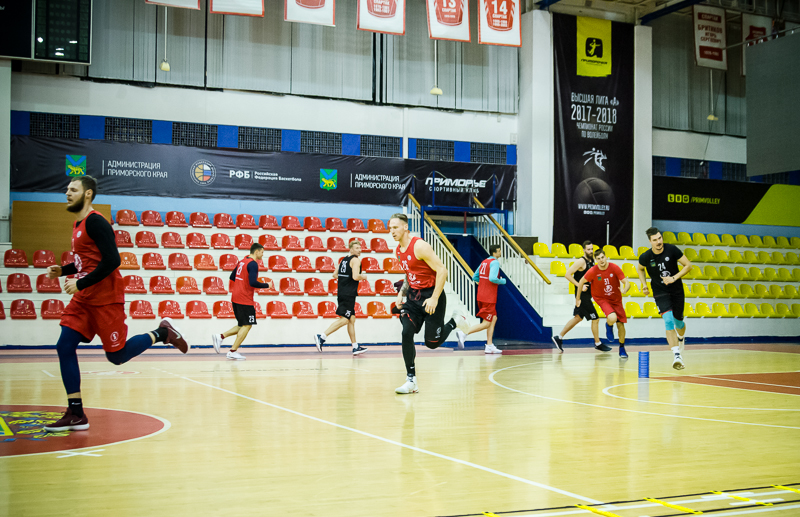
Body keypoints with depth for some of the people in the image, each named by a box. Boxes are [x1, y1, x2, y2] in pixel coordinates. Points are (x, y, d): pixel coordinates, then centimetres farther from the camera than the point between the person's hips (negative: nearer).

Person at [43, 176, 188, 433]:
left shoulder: (95, 222, -14)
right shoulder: (78, 224, 14)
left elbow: (112, 260, -23)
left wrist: (81, 284, -20)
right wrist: (63, 270, 10)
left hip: (106, 301, -9)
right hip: (83, 300, 9)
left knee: (117, 355, -2)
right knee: (64, 348, -2)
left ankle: (161, 333, 19)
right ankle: (76, 414, 1)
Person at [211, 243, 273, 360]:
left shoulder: (242, 261, 15)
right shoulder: (253, 264, -14)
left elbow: (232, 277, 22)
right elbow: (253, 282, -22)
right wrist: (267, 285, -9)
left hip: (235, 298, 9)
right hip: (245, 299, -9)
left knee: (242, 326, 16)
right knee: (247, 325, -2)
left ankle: (220, 337, 7)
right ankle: (233, 352, -3)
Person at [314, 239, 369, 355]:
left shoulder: (344, 260, 17)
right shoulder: (355, 260, -9)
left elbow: (335, 275, 21)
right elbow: (355, 277, -21)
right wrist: (363, 276, -2)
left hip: (342, 292, 10)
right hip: (349, 294, -10)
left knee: (352, 319, 12)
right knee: (344, 319, -10)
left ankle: (355, 347, 14)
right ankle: (321, 337, -15)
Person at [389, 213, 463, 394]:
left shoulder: (420, 246, -19)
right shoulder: (398, 251, 7)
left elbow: (442, 271, -20)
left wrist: (434, 298, -23)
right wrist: (402, 293, 8)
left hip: (431, 295, -7)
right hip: (413, 296, 7)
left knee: (432, 342, -3)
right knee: (406, 333, -11)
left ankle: (455, 322, 28)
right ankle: (411, 380, -4)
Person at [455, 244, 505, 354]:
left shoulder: (484, 262, 14)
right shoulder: (495, 262, -12)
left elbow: (474, 277, 17)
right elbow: (492, 278, -25)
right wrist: (502, 281, -8)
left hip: (481, 296, 9)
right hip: (489, 298, -9)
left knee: (493, 318, 15)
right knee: (486, 323, -4)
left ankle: (489, 346, 14)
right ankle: (464, 333, -13)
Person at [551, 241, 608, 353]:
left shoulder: (592, 261, 9)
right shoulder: (581, 261, -17)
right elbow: (567, 274, -20)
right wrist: (580, 286, -21)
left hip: (587, 294, 9)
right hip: (582, 294, -9)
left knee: (578, 318, 15)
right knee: (595, 319, -2)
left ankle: (559, 338, 22)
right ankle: (598, 343, 13)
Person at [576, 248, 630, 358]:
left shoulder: (614, 268, -16)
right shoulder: (593, 271, -18)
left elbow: (627, 282, -17)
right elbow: (581, 282, -2)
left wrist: (625, 290, -40)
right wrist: (577, 298, 3)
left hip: (616, 299, 2)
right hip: (602, 299, -2)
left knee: (621, 325, 3)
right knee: (612, 318, -30)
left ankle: (622, 348, 27)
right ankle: (609, 325, 10)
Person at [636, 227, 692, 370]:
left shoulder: (672, 249, -16)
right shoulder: (645, 257, -13)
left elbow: (688, 265, -8)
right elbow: (639, 268, 11)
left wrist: (674, 278, -19)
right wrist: (644, 284, 2)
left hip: (677, 290, 1)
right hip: (660, 292, -1)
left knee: (678, 321, 13)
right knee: (668, 321, -19)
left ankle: (681, 338, 51)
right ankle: (677, 356, -22)